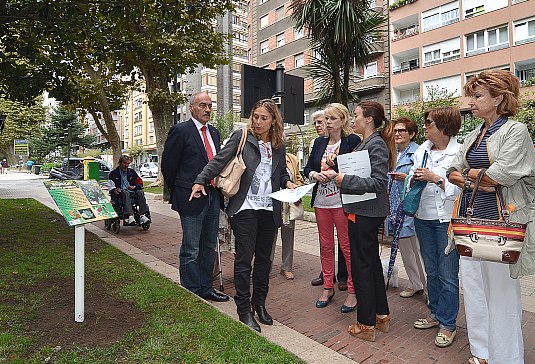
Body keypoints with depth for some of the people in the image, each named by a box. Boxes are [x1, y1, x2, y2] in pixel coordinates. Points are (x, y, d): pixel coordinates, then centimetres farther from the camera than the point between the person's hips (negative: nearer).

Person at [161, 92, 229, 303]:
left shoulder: (214, 132, 14)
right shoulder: (180, 131, -7)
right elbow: (168, 166, -5)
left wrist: (219, 192, 12)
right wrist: (179, 194, 2)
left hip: (213, 196, 7)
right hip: (192, 198, -7)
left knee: (208, 247, 16)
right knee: (190, 251, 3)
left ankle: (206, 289, 30)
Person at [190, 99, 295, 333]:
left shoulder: (279, 146, 11)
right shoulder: (241, 137, -2)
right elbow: (219, 160, -8)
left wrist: (288, 183, 2)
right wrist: (201, 181, -17)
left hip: (269, 209, 5)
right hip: (245, 208, -4)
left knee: (264, 258, 13)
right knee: (244, 260, 1)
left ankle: (259, 303, 30)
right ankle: (244, 310, 15)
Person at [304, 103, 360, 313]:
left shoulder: (352, 141, -3)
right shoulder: (319, 143, 14)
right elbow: (307, 168, 13)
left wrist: (336, 174, -19)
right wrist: (315, 174, -8)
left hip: (343, 201, -6)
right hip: (321, 201, 6)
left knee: (347, 247, 1)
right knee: (325, 246, 14)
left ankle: (353, 291, 17)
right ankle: (328, 288, 29)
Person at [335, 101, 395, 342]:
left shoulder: (377, 144, -14)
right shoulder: (364, 143, 14)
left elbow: (378, 183, -21)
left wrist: (345, 180, -23)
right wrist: (338, 173, 4)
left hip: (366, 213, -10)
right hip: (363, 211, 10)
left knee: (362, 265, 0)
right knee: (372, 262, 17)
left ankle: (366, 325, 16)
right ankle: (381, 316, 33)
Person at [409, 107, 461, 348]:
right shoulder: (421, 151, 7)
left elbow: (461, 189, -16)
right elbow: (411, 181, 13)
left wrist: (435, 178, -21)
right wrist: (414, 179, -8)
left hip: (447, 219, -6)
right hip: (423, 217, 6)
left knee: (448, 275, 4)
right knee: (431, 271, 18)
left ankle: (448, 324, 22)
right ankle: (435, 314, 36)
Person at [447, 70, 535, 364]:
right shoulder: (472, 137, 13)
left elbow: (500, 177, -18)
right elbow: (453, 173, 8)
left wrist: (467, 172, -3)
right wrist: (474, 181, -9)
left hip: (499, 220, -7)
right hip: (470, 218, 7)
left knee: (501, 289, 5)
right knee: (473, 286, 13)